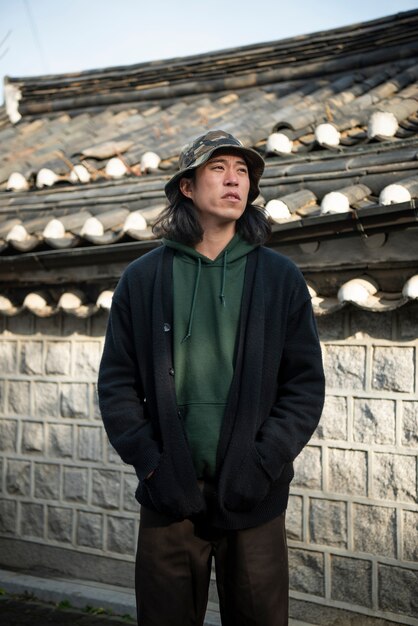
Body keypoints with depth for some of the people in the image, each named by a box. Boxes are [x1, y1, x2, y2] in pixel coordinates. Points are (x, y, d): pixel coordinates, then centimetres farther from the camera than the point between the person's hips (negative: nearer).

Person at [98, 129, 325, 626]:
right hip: (169, 495, 0)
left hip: (253, 499, 0)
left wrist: (262, 464, -10)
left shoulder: (281, 278, 3)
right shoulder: (142, 279, 4)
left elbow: (306, 384, 0)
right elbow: (116, 382, 3)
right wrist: (149, 462, -8)